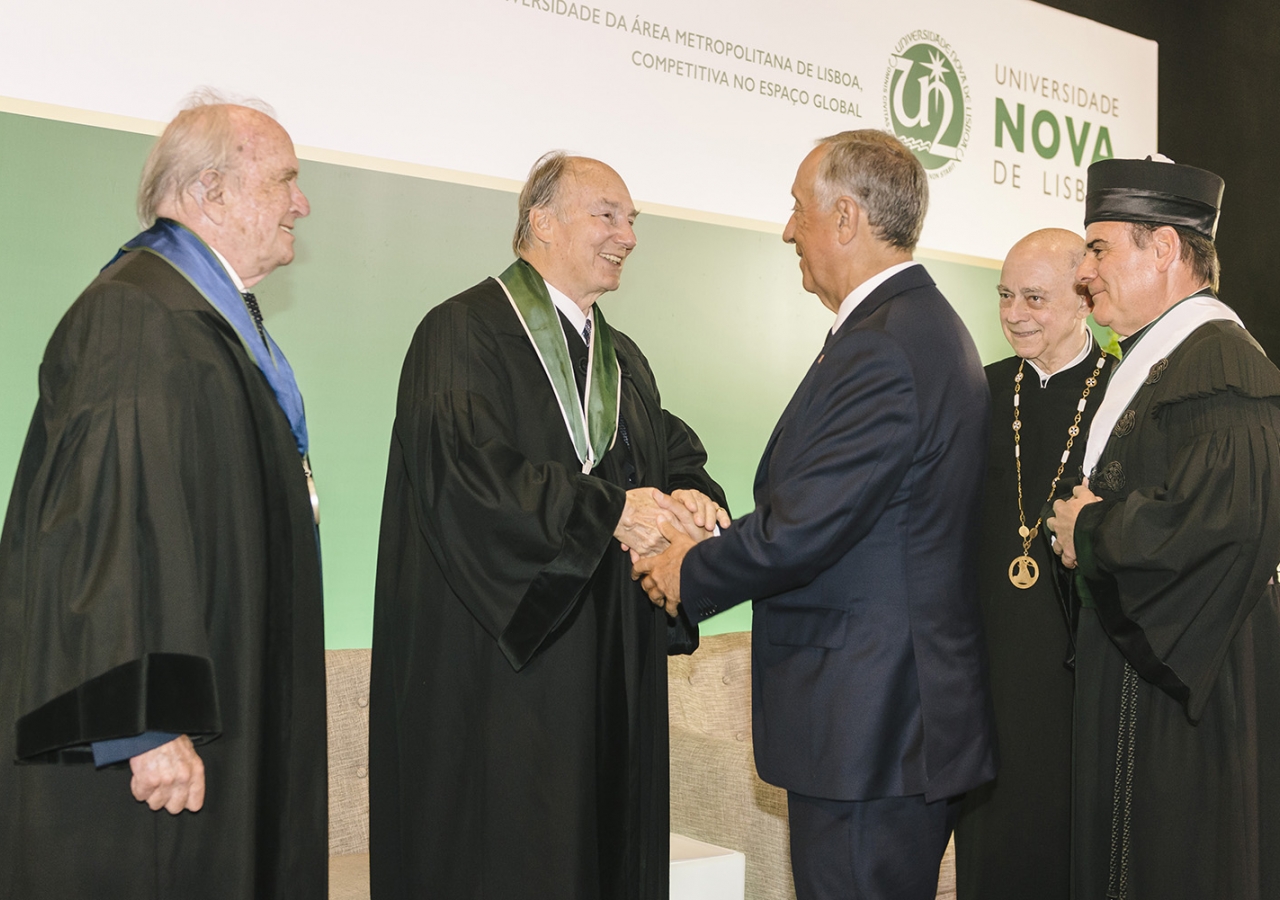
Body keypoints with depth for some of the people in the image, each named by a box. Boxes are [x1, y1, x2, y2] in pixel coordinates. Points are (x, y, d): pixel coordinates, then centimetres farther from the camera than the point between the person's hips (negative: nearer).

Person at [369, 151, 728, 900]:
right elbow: (466, 471, -20)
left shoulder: (622, 358, 19)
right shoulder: (464, 332, -6)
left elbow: (676, 455, 13)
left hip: (610, 664, 7)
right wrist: (610, 512, -19)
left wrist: (693, 497, -11)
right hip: (498, 657, -7)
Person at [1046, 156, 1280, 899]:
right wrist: (1088, 526, 2)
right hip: (1133, 672, 10)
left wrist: (1088, 531, -17)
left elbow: (1220, 518, -32)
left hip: (1193, 688, -10)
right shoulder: (1152, 363, 14)